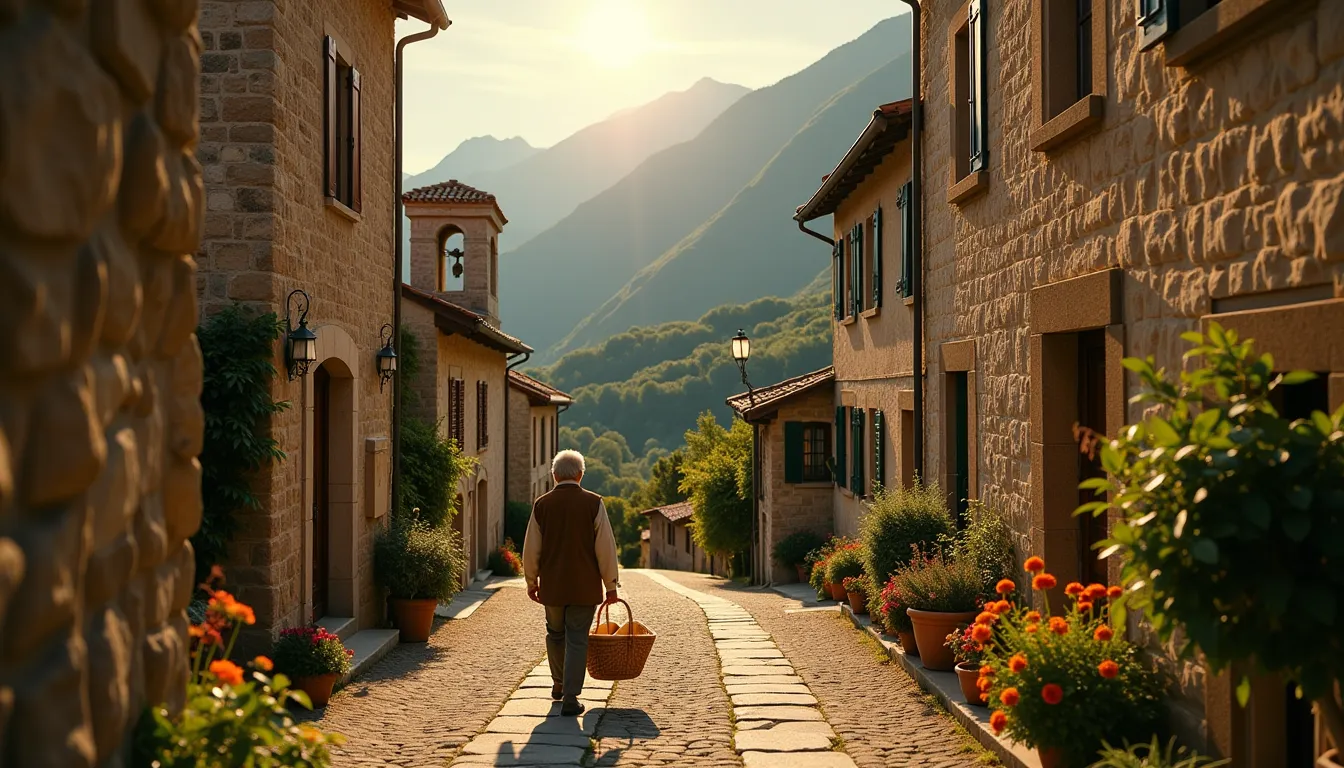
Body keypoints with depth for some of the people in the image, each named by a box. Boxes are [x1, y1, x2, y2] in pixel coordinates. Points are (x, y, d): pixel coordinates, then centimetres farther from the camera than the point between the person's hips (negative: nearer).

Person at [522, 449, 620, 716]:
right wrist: (611, 585, 1)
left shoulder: (542, 504, -1)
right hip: (585, 586, -2)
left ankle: (559, 684, 37)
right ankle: (570, 698, 0)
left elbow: (531, 549, 4)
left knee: (555, 634, 21)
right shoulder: (593, 503, -7)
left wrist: (531, 581, 17)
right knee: (577, 641, 2)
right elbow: (606, 548, -6)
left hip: (552, 585, 2)